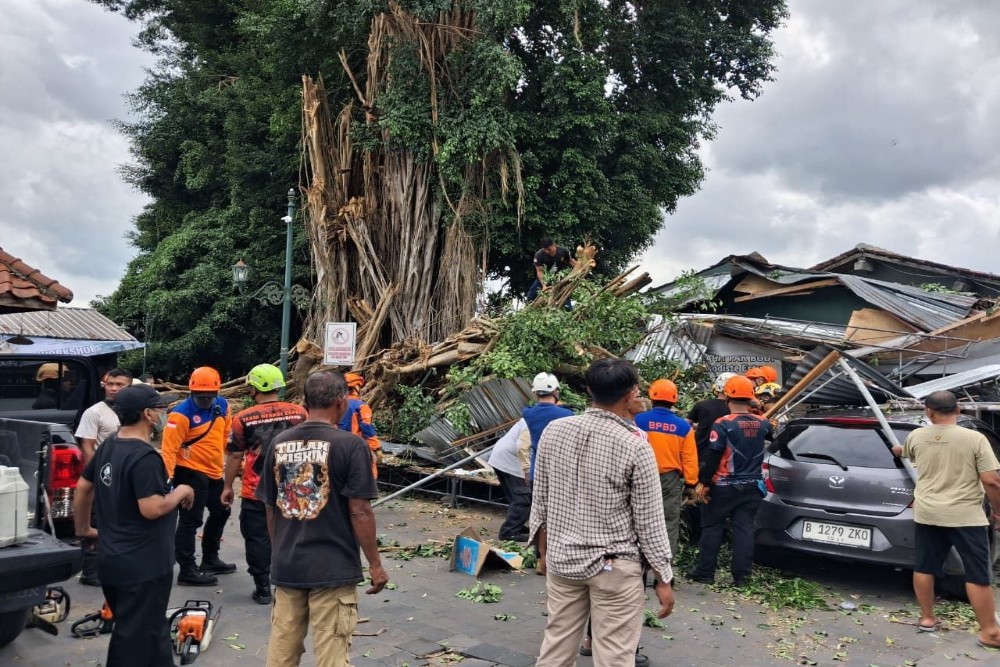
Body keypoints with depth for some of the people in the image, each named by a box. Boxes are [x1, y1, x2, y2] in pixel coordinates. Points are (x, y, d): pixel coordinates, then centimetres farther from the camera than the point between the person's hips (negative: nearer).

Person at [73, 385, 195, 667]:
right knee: (135, 638, 3)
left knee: (151, 628, 22)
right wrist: (181, 492, -12)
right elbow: (152, 509, -28)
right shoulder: (145, 457, -23)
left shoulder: (108, 446, 6)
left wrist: (83, 528, 26)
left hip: (112, 558, 9)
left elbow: (82, 488, 15)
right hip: (143, 565, -9)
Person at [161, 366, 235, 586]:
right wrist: (167, 476, -31)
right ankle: (187, 570, 6)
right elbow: (169, 448, -24)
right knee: (190, 521, -4)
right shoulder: (182, 413, -20)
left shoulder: (222, 405, 2)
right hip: (191, 473, -9)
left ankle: (210, 559, 38)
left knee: (221, 513, 22)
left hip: (214, 471, 9)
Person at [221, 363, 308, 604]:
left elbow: (235, 456, -4)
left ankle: (263, 589, 13)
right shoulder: (299, 413, -2)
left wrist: (228, 487, 7)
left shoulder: (244, 418, -10)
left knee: (258, 539, 9)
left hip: (256, 493, -3)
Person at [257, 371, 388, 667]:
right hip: (333, 567, -5)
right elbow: (359, 512, -14)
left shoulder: (279, 444, 3)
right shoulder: (350, 445, -13)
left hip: (286, 566, 5)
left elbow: (271, 510, 10)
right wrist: (375, 564, -3)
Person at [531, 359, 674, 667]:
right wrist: (663, 579, 1)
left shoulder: (554, 430, -3)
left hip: (562, 558, 5)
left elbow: (540, 499, 5)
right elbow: (650, 522, -9)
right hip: (614, 565, -4)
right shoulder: (636, 447, -14)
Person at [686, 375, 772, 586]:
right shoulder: (762, 423, 0)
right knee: (744, 529, 7)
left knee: (712, 527, 7)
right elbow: (773, 436, 25)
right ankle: (741, 575, 9)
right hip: (751, 486, 4)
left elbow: (713, 457, -17)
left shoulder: (723, 424, -16)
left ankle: (705, 572, 10)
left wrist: (704, 482, -9)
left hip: (724, 486, -4)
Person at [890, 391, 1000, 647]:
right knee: (978, 575, 4)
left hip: (926, 514, 4)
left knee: (923, 567, 14)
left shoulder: (916, 437, 1)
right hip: (965, 516, -3)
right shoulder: (974, 439, -12)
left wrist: (897, 450, 49)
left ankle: (927, 618, 23)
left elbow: (904, 453, 25)